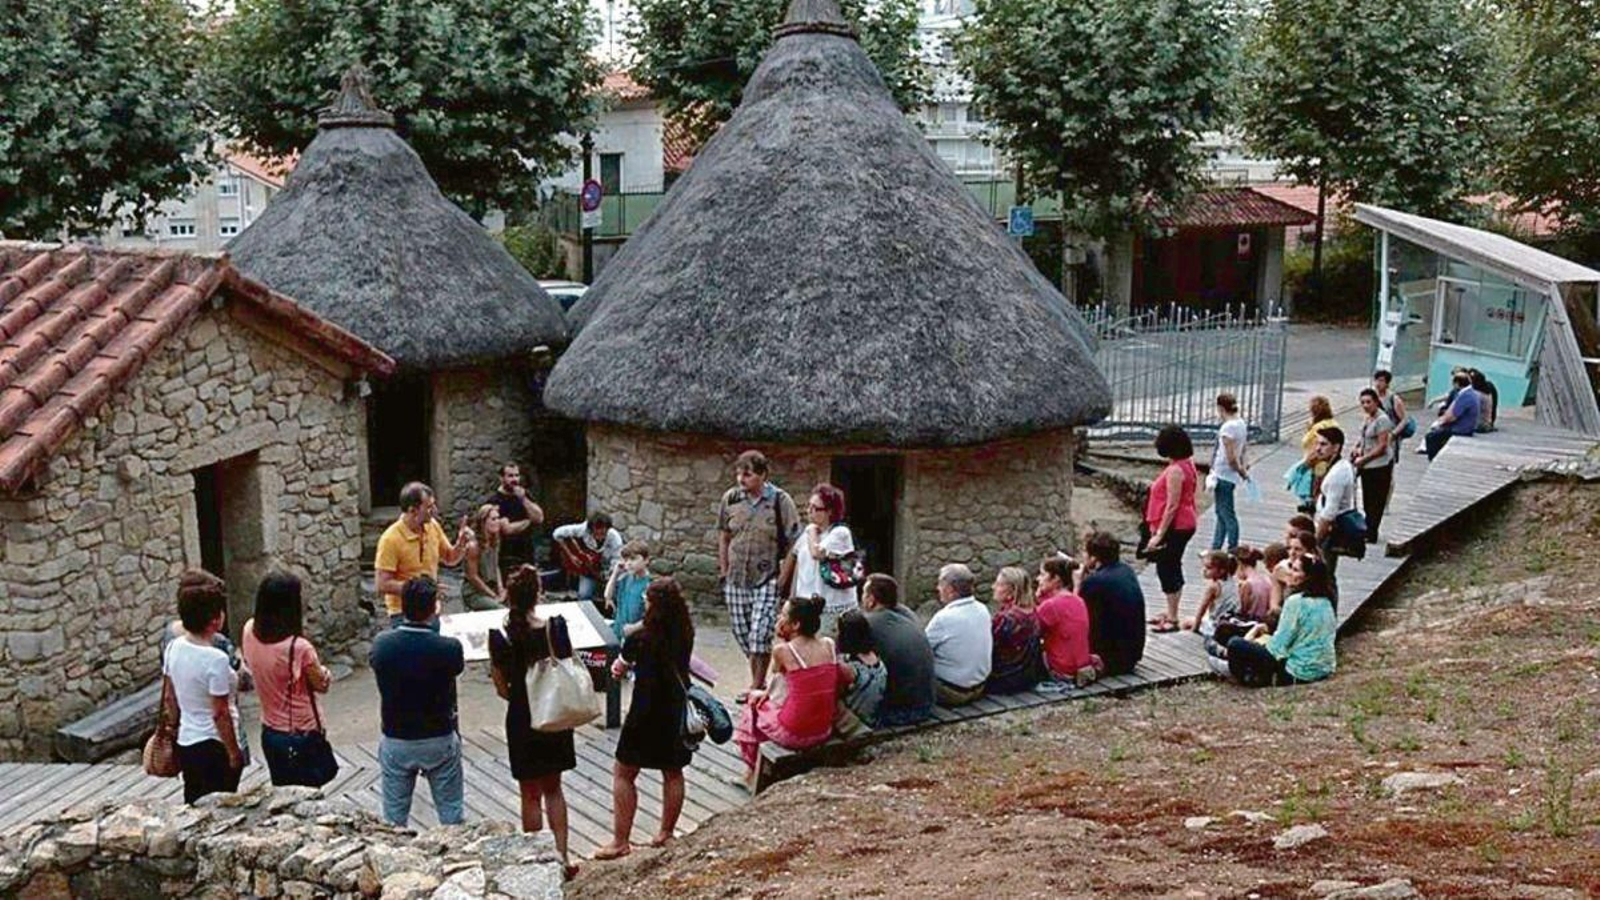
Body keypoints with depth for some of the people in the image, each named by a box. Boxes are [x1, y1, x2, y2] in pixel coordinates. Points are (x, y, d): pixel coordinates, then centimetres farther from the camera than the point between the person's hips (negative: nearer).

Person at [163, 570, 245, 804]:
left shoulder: (174, 648, -3)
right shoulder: (216, 659, -24)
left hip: (186, 743, 7)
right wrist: (234, 752, -10)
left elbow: (169, 698, 9)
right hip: (214, 747, -7)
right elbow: (221, 714, -20)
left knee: (193, 808, 18)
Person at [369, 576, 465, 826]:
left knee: (394, 818, 16)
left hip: (395, 742, 2)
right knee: (450, 814, 15)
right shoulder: (448, 648, -21)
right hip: (439, 741, -2)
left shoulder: (381, 645, -13)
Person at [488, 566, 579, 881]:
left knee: (531, 794, 12)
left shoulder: (500, 637, -15)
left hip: (522, 719, -2)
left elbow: (502, 689, -8)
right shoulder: (556, 627, -11)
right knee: (553, 788, 19)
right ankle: (562, 857, 18)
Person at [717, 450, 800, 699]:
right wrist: (724, 572, 9)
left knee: (760, 634, -10)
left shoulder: (780, 501, -9)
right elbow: (723, 537, 13)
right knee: (742, 633, 10)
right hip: (736, 580, 4)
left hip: (767, 580, -4)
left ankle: (757, 685, 1)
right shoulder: (731, 498, 1)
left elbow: (794, 543, -7)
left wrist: (782, 579, -10)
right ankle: (759, 682, 25)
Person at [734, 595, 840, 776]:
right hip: (824, 732, 5)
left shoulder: (782, 651, -14)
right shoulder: (829, 644, 1)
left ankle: (753, 772, 36)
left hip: (794, 734, -5)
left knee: (752, 703, 24)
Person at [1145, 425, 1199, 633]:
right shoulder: (1187, 465, 10)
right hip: (1185, 524, 10)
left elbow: (1172, 506, -23)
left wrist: (1159, 534, -22)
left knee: (1167, 569, -4)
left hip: (1175, 527, -10)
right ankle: (1171, 613, 29)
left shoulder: (1175, 470, -21)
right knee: (1173, 567, 18)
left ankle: (1172, 619, 1)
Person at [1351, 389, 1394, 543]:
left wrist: (1363, 459, -18)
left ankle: (1371, 535, 7)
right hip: (1367, 466, 9)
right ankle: (1368, 532, 24)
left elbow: (1382, 446, -20)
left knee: (1376, 501, 0)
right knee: (1367, 501, 14)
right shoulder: (1367, 418, 8)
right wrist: (1358, 449, 5)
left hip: (1380, 465, -9)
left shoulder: (1382, 419, -19)